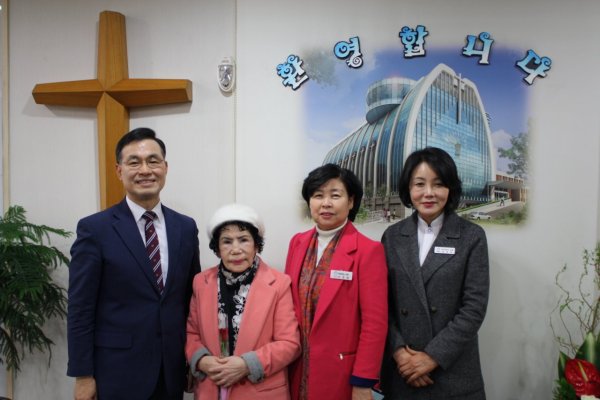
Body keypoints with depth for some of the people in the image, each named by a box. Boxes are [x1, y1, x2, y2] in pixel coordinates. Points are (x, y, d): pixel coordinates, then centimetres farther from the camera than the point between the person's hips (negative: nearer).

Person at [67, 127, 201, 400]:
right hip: (118, 372, -3)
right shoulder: (95, 229, -8)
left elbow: (192, 299, 8)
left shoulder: (186, 227, 3)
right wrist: (83, 375, -8)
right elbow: (80, 310, -7)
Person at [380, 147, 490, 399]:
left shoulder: (472, 236, -4)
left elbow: (475, 307, -8)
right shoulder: (392, 236, 3)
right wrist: (399, 351, -10)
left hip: (453, 371, -1)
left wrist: (433, 356, -12)